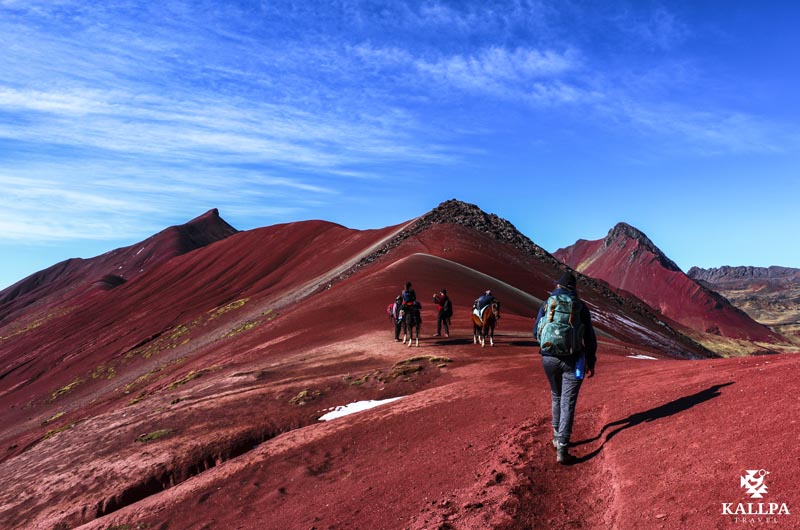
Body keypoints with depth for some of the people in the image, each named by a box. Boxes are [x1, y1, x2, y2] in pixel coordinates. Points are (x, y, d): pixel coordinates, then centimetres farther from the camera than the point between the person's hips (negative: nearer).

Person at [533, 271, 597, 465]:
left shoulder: (546, 304, 3)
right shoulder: (581, 307, -1)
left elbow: (536, 333, 8)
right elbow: (590, 338, 1)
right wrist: (591, 363, 11)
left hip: (549, 358, 2)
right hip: (572, 360, -2)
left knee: (556, 397, 23)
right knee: (568, 403, -1)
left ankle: (557, 438, 33)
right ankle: (562, 451, -6)